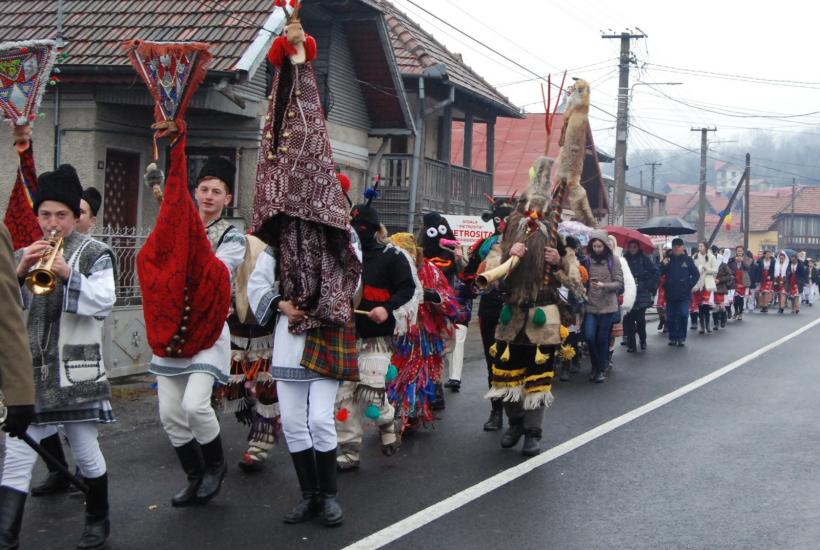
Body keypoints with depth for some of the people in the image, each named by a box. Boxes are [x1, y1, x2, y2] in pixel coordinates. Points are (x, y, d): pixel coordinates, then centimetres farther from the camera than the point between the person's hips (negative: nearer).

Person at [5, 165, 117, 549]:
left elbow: (104, 302, -12)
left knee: (85, 451, 9)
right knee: (15, 459, -4)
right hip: (28, 372, 3)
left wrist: (69, 275, -24)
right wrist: (19, 273, -13)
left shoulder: (93, 253, 1)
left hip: (76, 371, -3)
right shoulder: (23, 255, 13)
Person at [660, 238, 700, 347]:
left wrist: (690, 285, -6)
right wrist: (663, 265, -15)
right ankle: (672, 337, 15)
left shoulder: (687, 260, 1)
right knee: (671, 316, 6)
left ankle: (681, 338, 2)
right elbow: (660, 273, 2)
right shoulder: (668, 259, 5)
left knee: (683, 315, -7)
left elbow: (696, 274, 4)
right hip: (670, 294, 2)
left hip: (684, 294, -2)